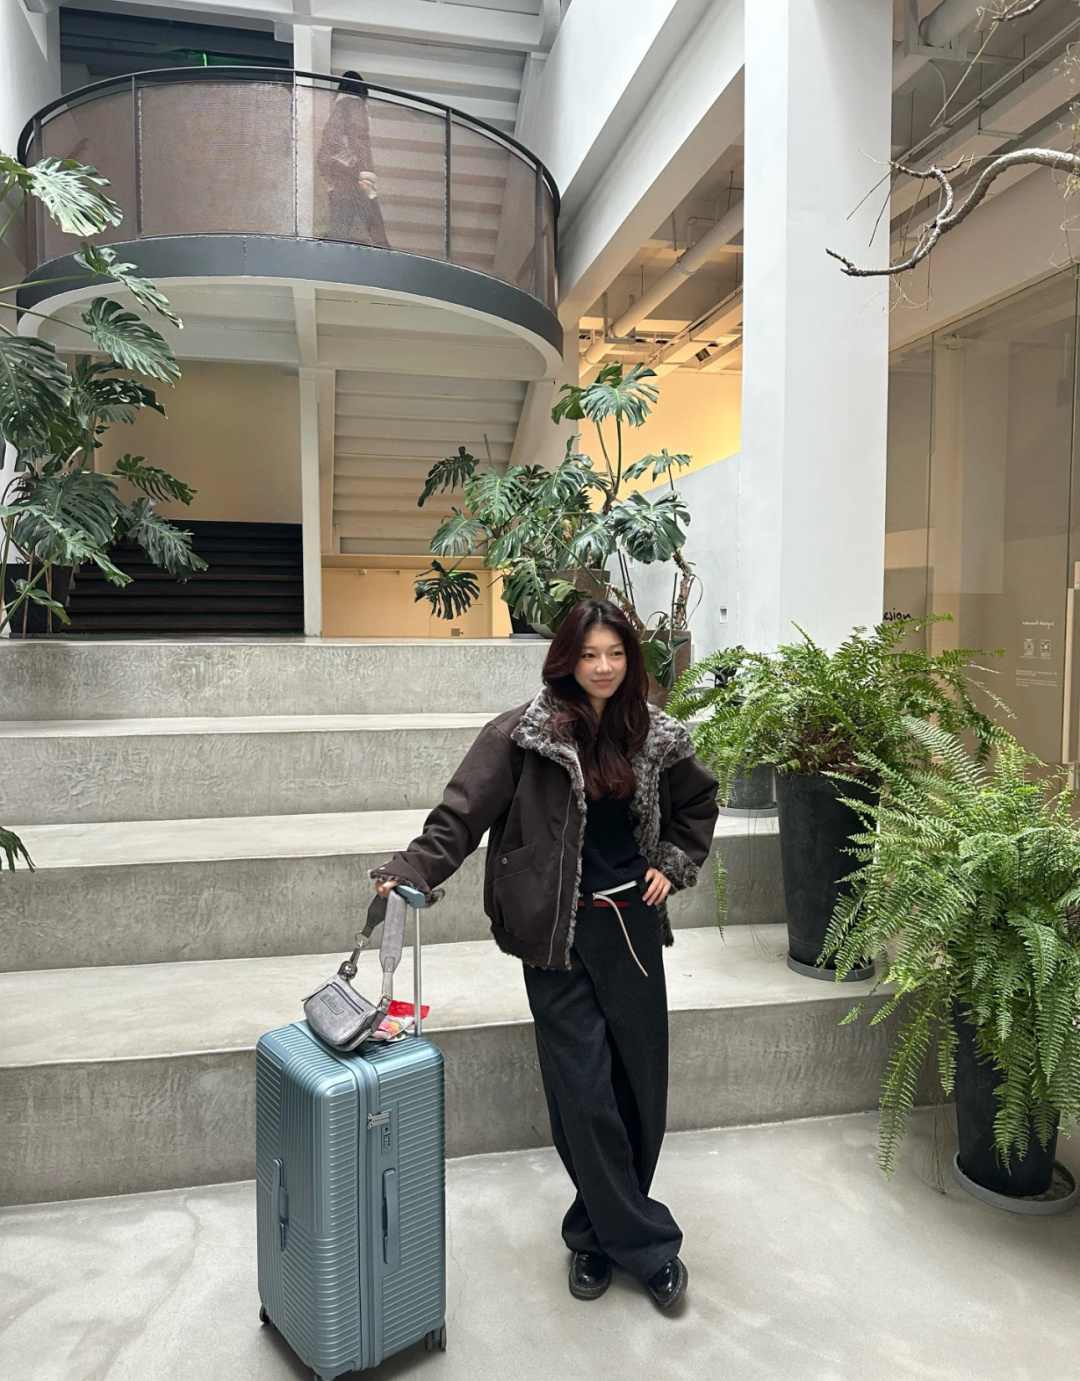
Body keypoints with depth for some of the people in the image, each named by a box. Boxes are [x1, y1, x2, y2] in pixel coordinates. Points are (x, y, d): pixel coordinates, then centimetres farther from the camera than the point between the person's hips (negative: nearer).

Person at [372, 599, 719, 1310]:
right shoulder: (526, 731, -8)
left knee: (641, 1082, 10)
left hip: (630, 924, 4)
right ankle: (648, 1244, 18)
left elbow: (699, 802, 20)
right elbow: (464, 810, -14)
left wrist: (674, 864, 8)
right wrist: (411, 870, -26)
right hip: (560, 931, -3)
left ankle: (600, 1229, 32)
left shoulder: (654, 735, 4)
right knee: (583, 1089, -2)